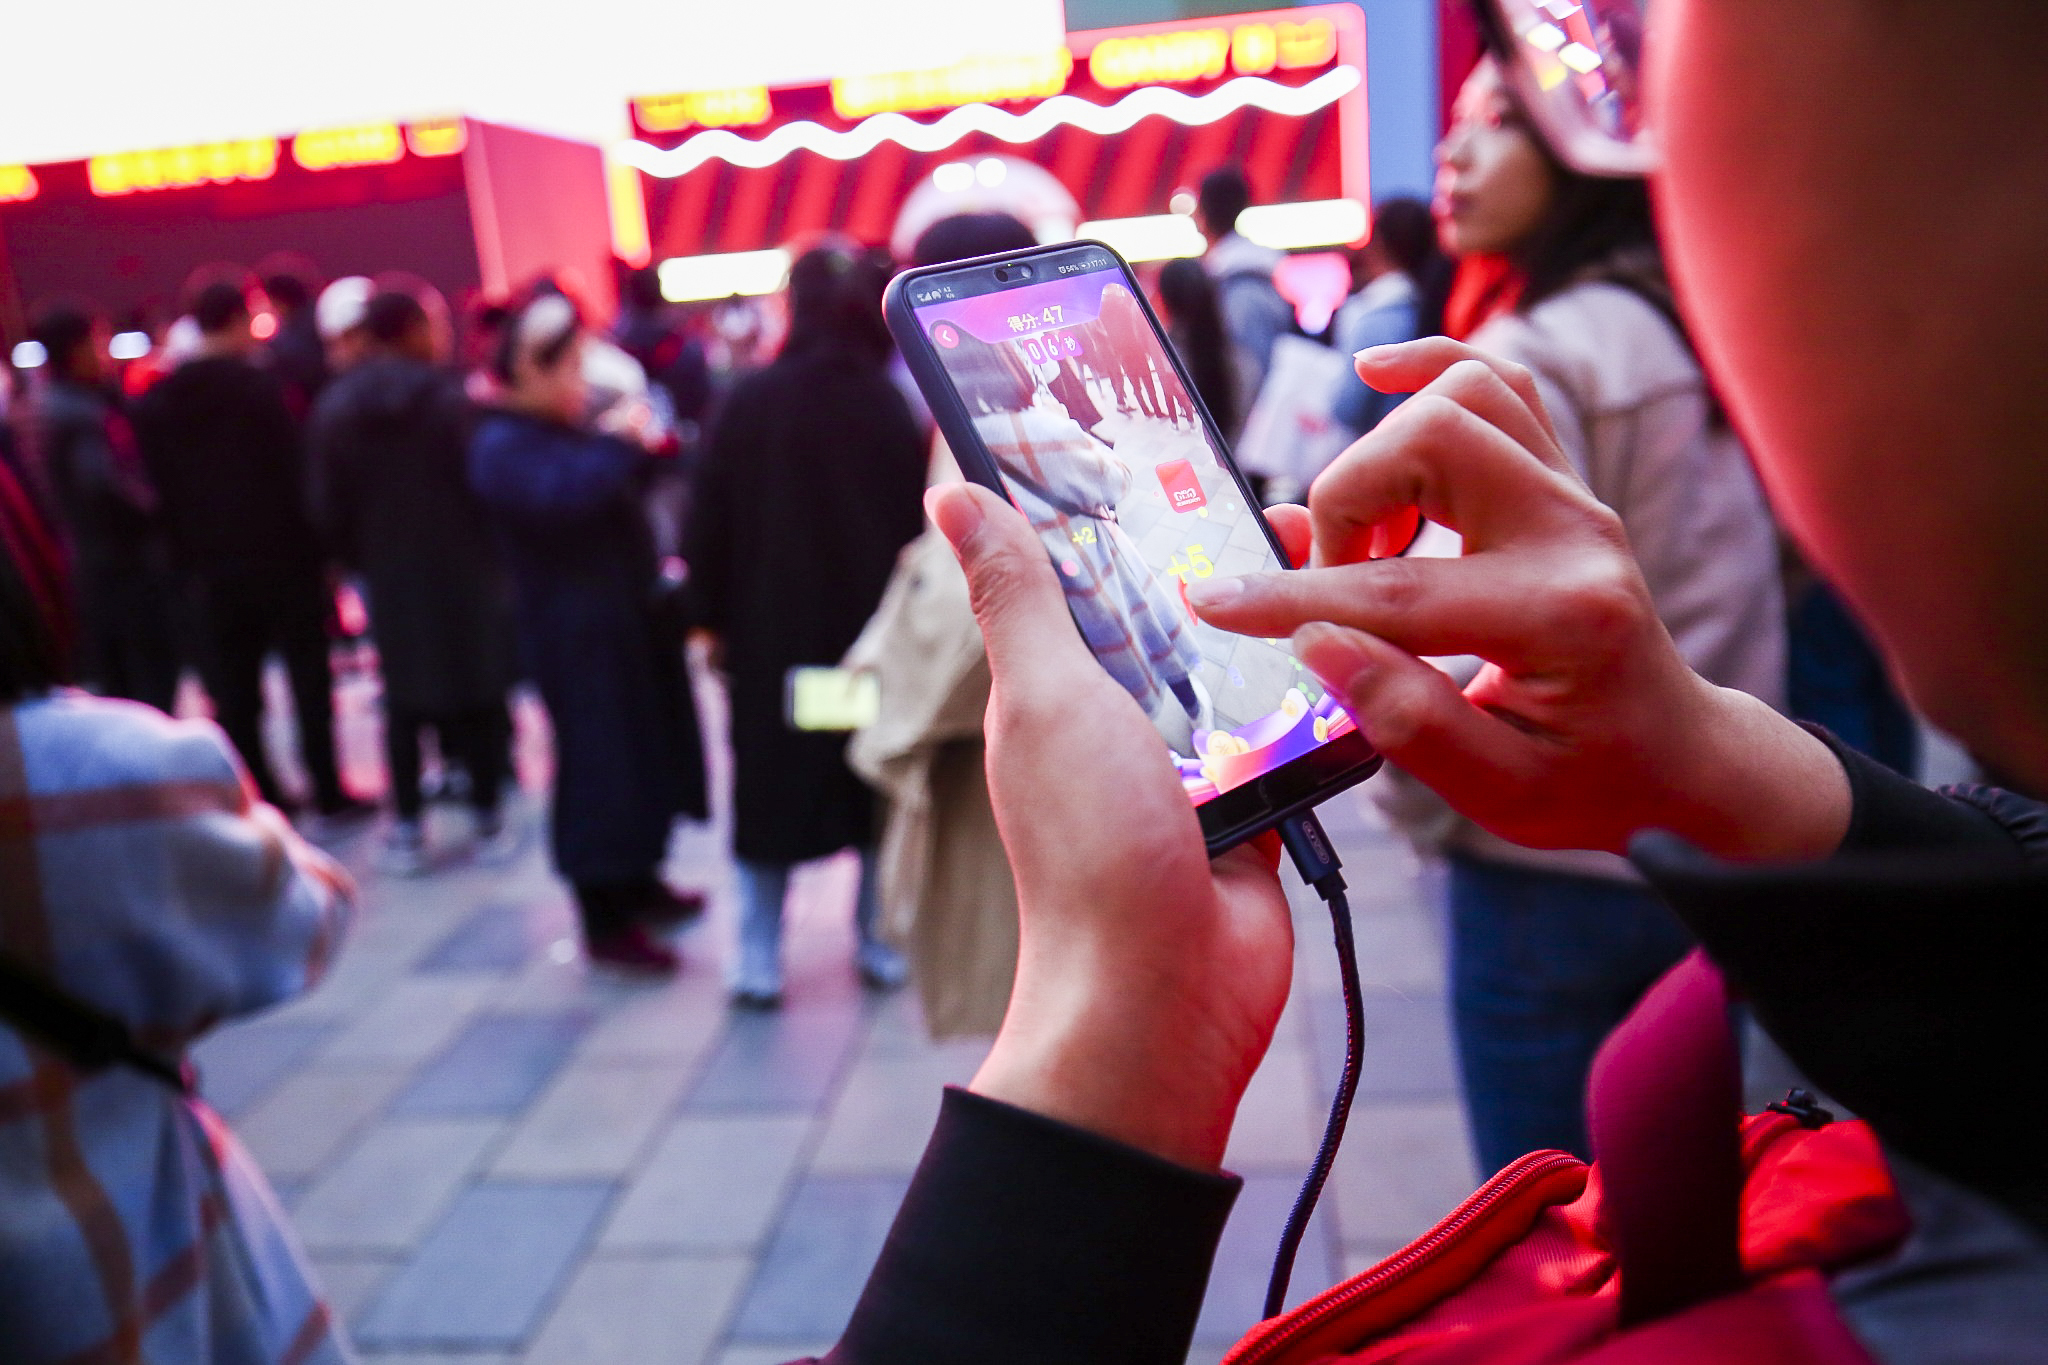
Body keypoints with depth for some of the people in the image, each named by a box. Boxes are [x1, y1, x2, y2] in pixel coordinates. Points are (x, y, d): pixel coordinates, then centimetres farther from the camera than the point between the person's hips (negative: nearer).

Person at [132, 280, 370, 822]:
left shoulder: (156, 402, 6)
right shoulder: (260, 386, -10)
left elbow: (161, 487, 7)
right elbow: (295, 468, -12)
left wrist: (186, 556, 11)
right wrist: (319, 545, -5)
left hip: (212, 564, 5)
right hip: (282, 555, -4)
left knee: (233, 686, 9)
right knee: (308, 675, 4)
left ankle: (259, 793, 14)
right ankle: (328, 791, 7)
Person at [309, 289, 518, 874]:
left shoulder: (334, 408, 1)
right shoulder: (449, 398, -11)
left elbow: (329, 507, 2)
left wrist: (360, 560, 15)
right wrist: (500, 553, 1)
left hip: (391, 577, 3)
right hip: (464, 570, -3)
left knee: (404, 701, 11)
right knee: (478, 693, 6)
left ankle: (407, 830, 15)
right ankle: (488, 821, 12)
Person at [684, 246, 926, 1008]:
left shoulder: (749, 402, -6)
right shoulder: (889, 404, -7)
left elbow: (712, 523, -3)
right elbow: (918, 520, -6)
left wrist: (713, 617, 6)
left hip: (772, 630, 0)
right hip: (878, 625, 0)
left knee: (771, 787, 9)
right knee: (879, 785, 12)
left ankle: (759, 960, 11)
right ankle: (880, 944, 18)